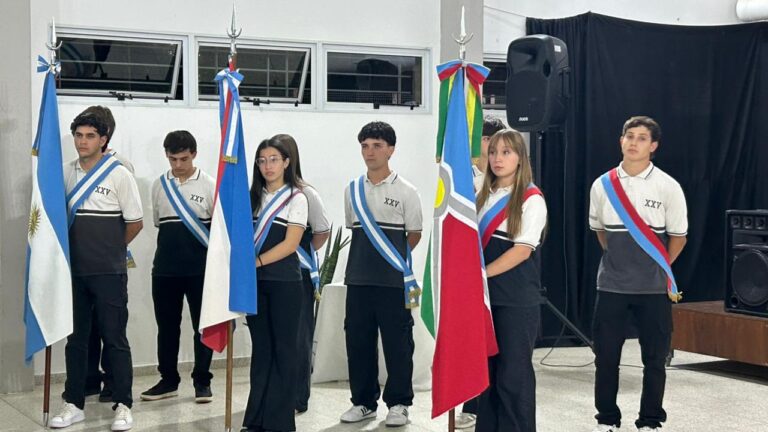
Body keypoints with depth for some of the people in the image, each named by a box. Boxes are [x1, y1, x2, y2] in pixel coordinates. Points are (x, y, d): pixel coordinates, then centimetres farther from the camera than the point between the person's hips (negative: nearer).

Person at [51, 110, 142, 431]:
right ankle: (74, 403, 19)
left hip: (109, 272, -4)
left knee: (114, 338, 1)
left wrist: (109, 249, 7)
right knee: (75, 337, 10)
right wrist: (83, 247, 8)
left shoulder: (119, 174, -6)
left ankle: (122, 406, 8)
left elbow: (135, 223, -2)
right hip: (74, 270, 4)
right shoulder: (65, 173, 6)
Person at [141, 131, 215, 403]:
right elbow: (157, 222, 17)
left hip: (199, 268, -3)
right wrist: (174, 240, 9)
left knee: (202, 325, 3)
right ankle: (168, 380, 20)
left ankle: (202, 382, 13)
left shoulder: (208, 185, -2)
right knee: (167, 326, 9)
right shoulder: (159, 185, 8)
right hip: (165, 268, 3)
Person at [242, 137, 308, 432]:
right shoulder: (253, 196, 13)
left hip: (284, 281, -4)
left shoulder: (296, 198, -1)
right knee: (261, 348, 8)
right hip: (255, 281, 4)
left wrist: (257, 261, -19)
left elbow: (290, 244, -10)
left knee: (283, 349, -1)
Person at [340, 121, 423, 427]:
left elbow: (415, 235, 2)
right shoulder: (352, 190, 9)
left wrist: (395, 258, -2)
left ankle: (398, 404, 12)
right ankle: (363, 402, 20)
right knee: (358, 342, 8)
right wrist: (364, 259, 11)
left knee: (397, 343, 1)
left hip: (394, 281, -4)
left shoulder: (405, 191, -2)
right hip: (358, 279, 4)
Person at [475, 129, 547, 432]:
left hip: (517, 300, -6)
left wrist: (480, 273, -16)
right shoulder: (483, 196, 13)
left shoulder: (531, 199, -6)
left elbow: (522, 250, -13)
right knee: (487, 369, 10)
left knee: (513, 373, -1)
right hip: (485, 295, 6)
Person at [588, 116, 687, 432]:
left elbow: (678, 236, 2)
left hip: (654, 287, -2)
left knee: (654, 359, 6)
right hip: (611, 285, 2)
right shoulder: (602, 185, 0)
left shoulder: (668, 187, -7)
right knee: (605, 356, 6)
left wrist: (659, 269, 6)